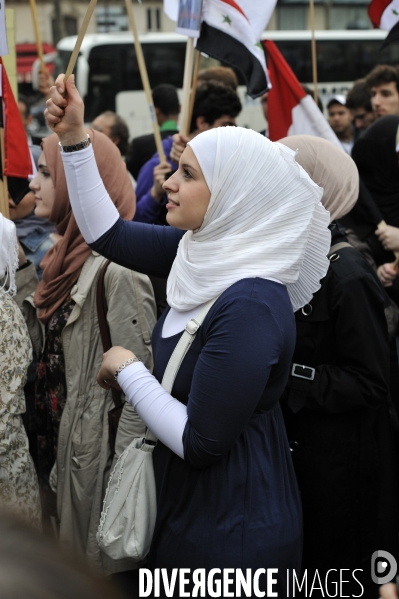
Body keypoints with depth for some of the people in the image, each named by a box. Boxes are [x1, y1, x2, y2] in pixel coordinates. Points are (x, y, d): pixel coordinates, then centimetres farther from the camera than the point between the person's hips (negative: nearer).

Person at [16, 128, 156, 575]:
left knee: (99, 571, 8)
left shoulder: (117, 271, -20)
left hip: (94, 451, -8)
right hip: (56, 446, 9)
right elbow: (44, 349, 6)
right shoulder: (66, 257, 8)